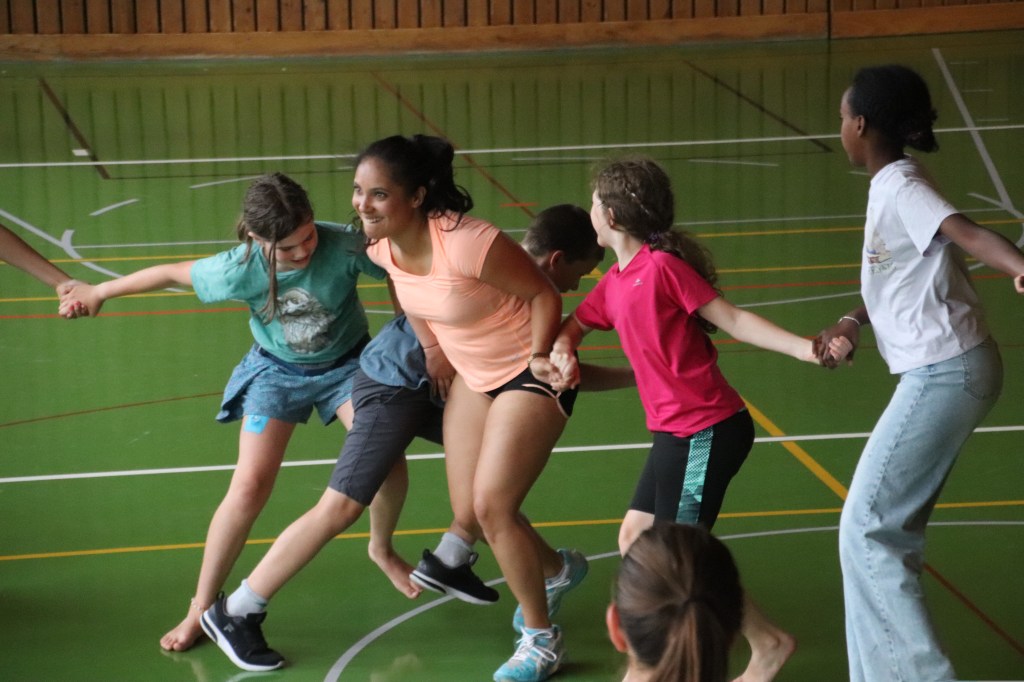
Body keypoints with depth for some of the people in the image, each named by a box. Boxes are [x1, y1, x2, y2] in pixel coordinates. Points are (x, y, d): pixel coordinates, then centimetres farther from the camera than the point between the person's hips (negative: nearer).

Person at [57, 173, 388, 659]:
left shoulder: (345, 246, -33)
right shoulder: (238, 270, -27)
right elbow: (174, 272, -10)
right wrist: (100, 292, 1)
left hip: (345, 363, 1)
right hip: (277, 369, 0)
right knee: (249, 487, -12)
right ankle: (200, 610, 3)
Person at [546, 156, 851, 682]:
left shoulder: (662, 266, -16)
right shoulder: (615, 282, 10)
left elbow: (732, 320, -15)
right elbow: (573, 324, 24)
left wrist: (806, 349, -23)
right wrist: (563, 352, 1)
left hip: (707, 431, -9)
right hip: (675, 432, 9)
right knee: (635, 537, 10)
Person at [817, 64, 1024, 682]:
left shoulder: (901, 187, -15)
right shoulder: (891, 187, 12)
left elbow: (966, 232, -32)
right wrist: (854, 321, 2)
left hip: (943, 375, -10)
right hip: (943, 372, 10)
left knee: (867, 529, -6)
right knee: (894, 530, 16)